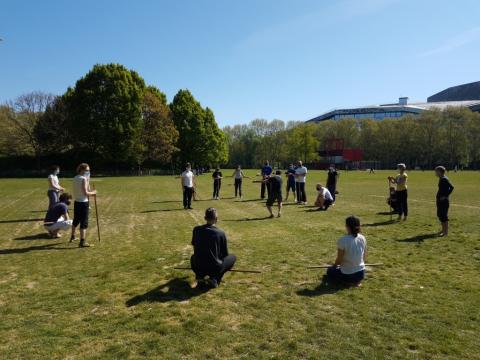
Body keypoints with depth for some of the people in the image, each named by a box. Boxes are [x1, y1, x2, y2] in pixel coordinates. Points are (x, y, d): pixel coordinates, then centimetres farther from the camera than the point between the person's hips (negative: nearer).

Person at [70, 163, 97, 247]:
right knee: (84, 223, -4)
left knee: (76, 220, 24)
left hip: (76, 202, 8)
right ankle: (82, 242, -4)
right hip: (83, 203, -8)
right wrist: (93, 193, -4)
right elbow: (85, 193, -21)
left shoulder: (75, 178, 10)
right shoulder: (83, 179, -15)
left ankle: (72, 237, 41)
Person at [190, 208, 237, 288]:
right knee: (233, 257, 21)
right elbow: (225, 254, 1)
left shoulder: (196, 229, -3)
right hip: (215, 269, -3)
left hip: (198, 268, 3)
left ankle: (200, 277, 10)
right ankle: (214, 279, 3)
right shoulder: (221, 233, -10)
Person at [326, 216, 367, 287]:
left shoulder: (343, 240, -23)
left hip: (347, 274, -6)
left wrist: (334, 265, 7)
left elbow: (339, 260, -15)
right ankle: (355, 281, 13)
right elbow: (364, 257, 5)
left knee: (330, 271, 24)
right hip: (361, 273, 6)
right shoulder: (362, 238, -7)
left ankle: (348, 282, 3)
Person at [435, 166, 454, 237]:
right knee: (439, 215, 17)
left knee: (443, 216, -3)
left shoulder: (444, 179, -17)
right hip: (440, 200, 10)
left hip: (444, 201, -10)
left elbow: (451, 187, -25)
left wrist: (445, 196, -21)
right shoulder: (441, 179, 12)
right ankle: (443, 230, 28)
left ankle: (446, 232, 5)